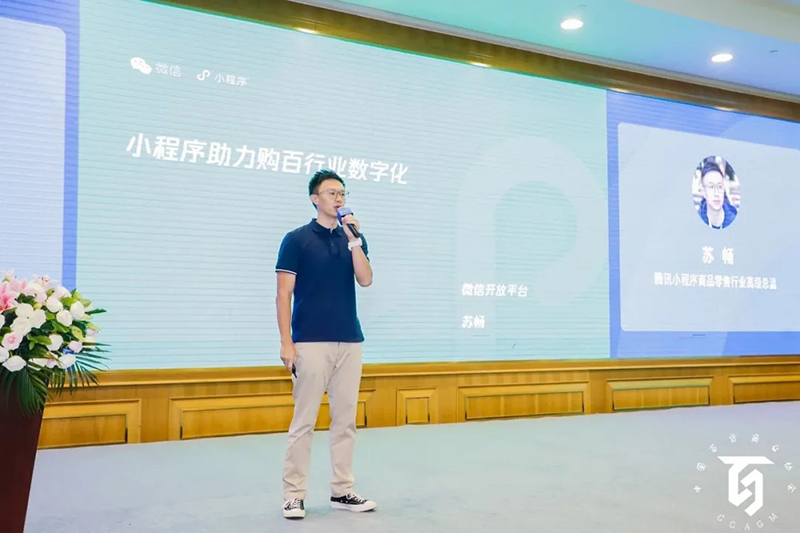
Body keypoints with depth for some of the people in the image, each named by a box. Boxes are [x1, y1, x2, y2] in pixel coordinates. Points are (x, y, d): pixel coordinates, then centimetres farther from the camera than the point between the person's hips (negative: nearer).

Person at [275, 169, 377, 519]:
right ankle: (294, 495, 9)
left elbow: (366, 280, -4)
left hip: (350, 342, 5)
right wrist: (286, 342, -12)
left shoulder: (353, 239, 11)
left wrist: (355, 240, -13)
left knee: (345, 419, 9)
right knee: (303, 421, -1)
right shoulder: (296, 240, -1)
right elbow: (283, 294, -5)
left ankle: (342, 491, 19)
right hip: (310, 343, -5)